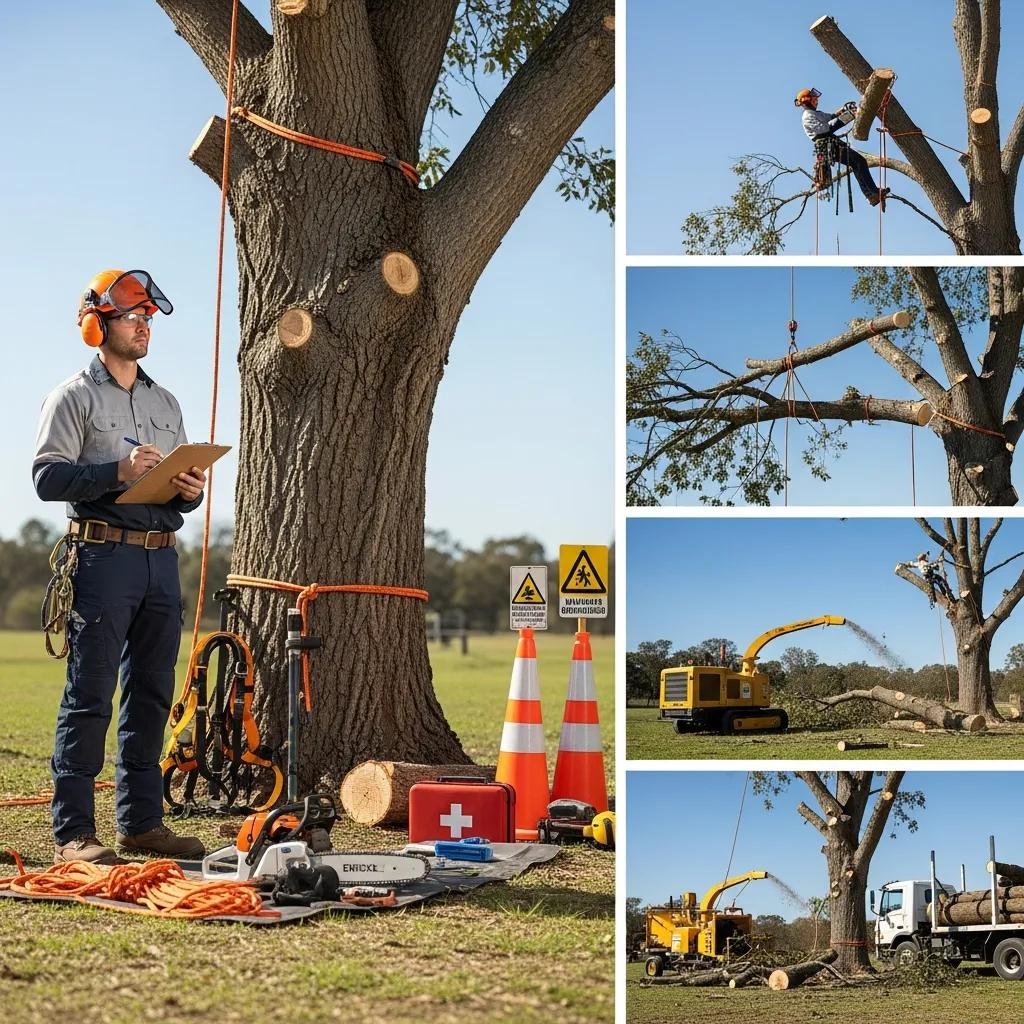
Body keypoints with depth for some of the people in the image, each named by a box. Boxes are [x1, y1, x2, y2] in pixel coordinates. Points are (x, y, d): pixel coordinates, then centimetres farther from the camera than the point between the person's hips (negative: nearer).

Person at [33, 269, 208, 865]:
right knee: (89, 698, -7)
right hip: (104, 554, -6)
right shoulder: (74, 397, 1)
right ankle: (74, 832, -4)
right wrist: (119, 470, -21)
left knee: (151, 697, 9)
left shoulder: (166, 403, 21)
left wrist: (191, 492, 0)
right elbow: (47, 476, -10)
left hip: (162, 558, 7)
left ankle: (142, 821, 16)